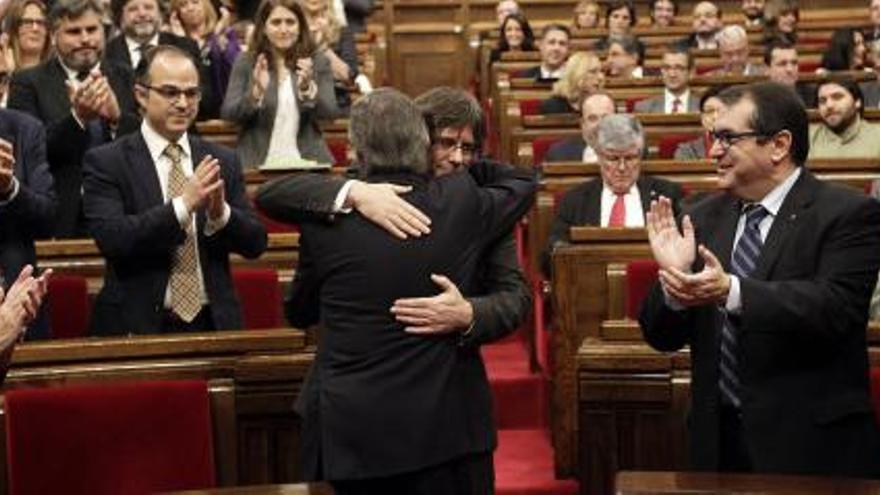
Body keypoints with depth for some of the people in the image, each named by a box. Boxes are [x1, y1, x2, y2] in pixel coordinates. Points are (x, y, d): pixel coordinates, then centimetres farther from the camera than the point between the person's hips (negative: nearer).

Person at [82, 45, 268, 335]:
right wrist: (183, 205, -21)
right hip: (139, 327, -3)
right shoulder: (106, 163, -2)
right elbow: (111, 240, -15)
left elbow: (255, 244, 4)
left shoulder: (223, 161, 8)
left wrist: (221, 214, -15)